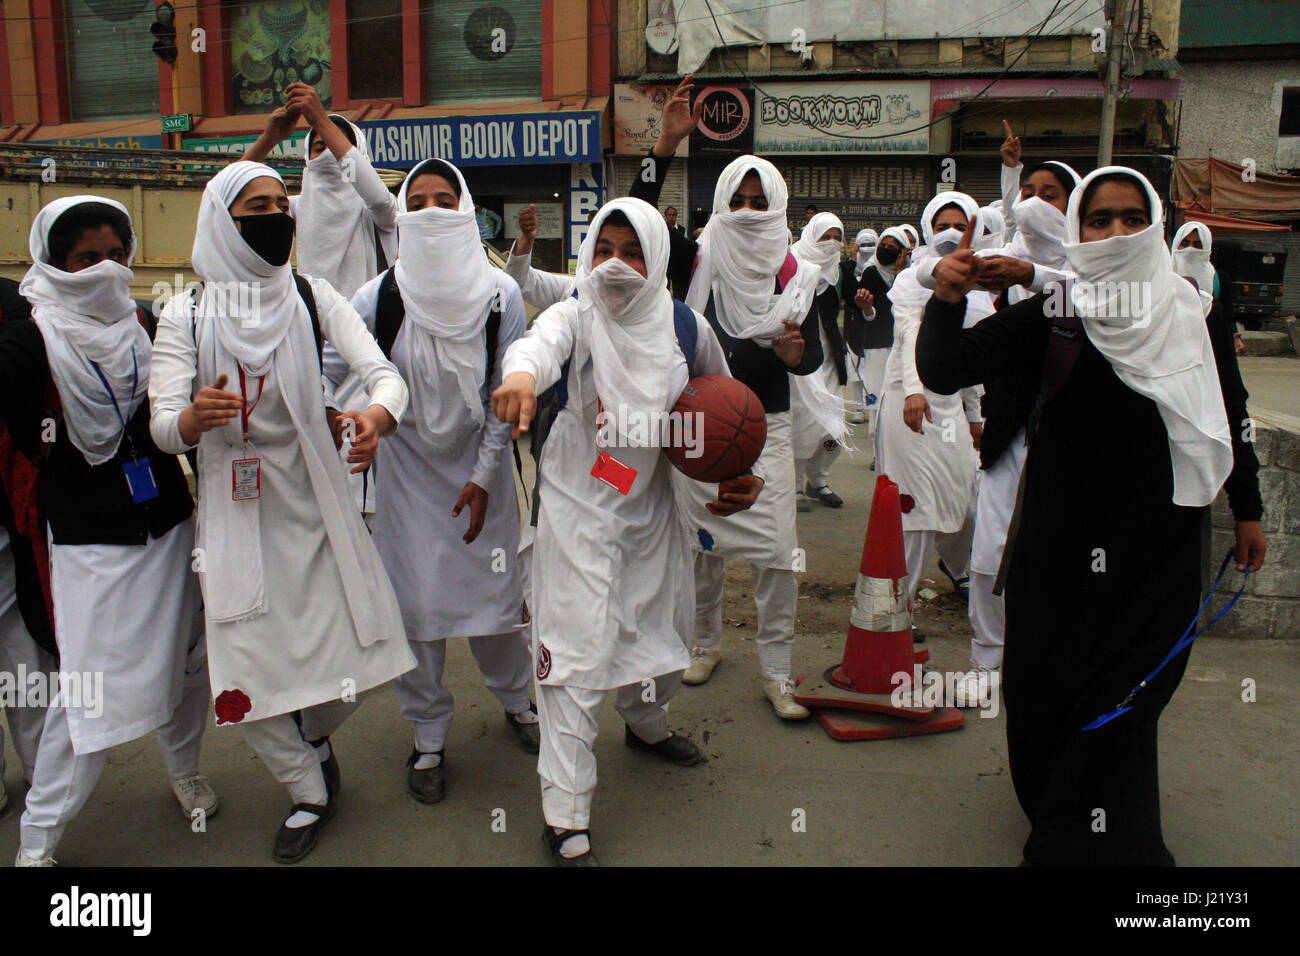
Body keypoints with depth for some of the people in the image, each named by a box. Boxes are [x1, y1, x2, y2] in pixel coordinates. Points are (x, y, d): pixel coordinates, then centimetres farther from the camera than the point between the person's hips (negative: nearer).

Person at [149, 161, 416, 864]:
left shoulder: (313, 299, 1)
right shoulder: (185, 316, -3)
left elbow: (383, 372, -12)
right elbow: (162, 426, -9)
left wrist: (377, 416, -35)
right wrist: (194, 417, -34)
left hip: (312, 503, 1)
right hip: (232, 513, -1)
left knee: (354, 648, 1)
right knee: (245, 677, -1)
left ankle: (315, 734, 38)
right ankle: (309, 791, 28)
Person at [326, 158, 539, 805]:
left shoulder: (500, 294, -9)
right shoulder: (379, 296, -11)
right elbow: (325, 372, -3)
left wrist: (483, 477, -8)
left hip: (480, 467, 0)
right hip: (406, 469, 0)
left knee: (492, 590, 7)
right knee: (416, 602, 3)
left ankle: (516, 700, 35)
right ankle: (428, 738, 22)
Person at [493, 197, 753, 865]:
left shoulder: (686, 328, 0)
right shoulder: (574, 317, -11)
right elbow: (540, 343, -36)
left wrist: (735, 470, 4)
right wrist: (522, 374, -59)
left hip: (652, 504, 5)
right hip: (577, 508, -4)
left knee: (661, 627, 19)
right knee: (576, 651, -8)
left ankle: (645, 724, 52)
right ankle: (565, 816, 3)